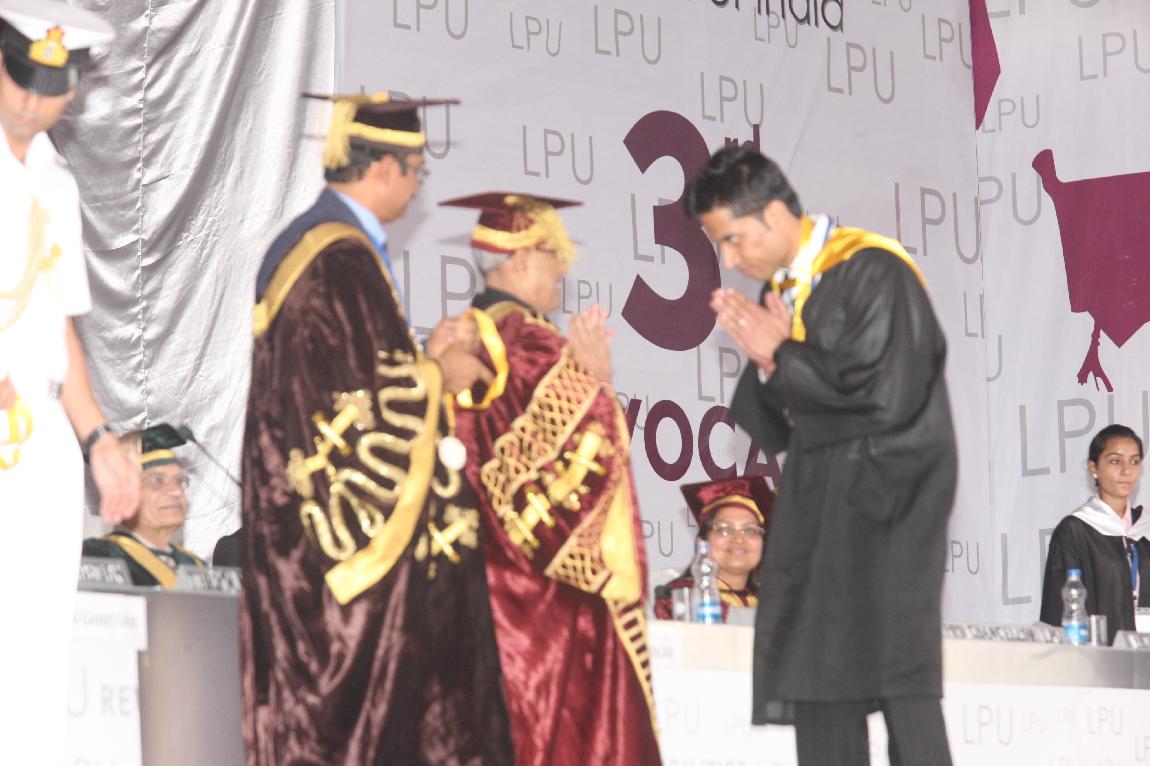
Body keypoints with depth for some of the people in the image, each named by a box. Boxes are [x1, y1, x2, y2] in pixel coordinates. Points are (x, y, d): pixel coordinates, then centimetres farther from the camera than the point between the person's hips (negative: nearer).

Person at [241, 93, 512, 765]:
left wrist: (421, 356, 16)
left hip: (300, 523, 10)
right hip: (357, 525, -10)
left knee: (310, 703, 12)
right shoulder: (347, 261, -18)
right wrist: (439, 376, -5)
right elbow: (371, 402, -21)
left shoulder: (298, 245, 13)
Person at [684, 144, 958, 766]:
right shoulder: (779, 291, 13)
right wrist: (767, 363, -6)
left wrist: (781, 355, -10)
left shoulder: (872, 272, -10)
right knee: (819, 690, 4)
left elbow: (889, 394, -19)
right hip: (816, 501, 8)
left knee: (895, 672, -12)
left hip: (885, 500, -8)